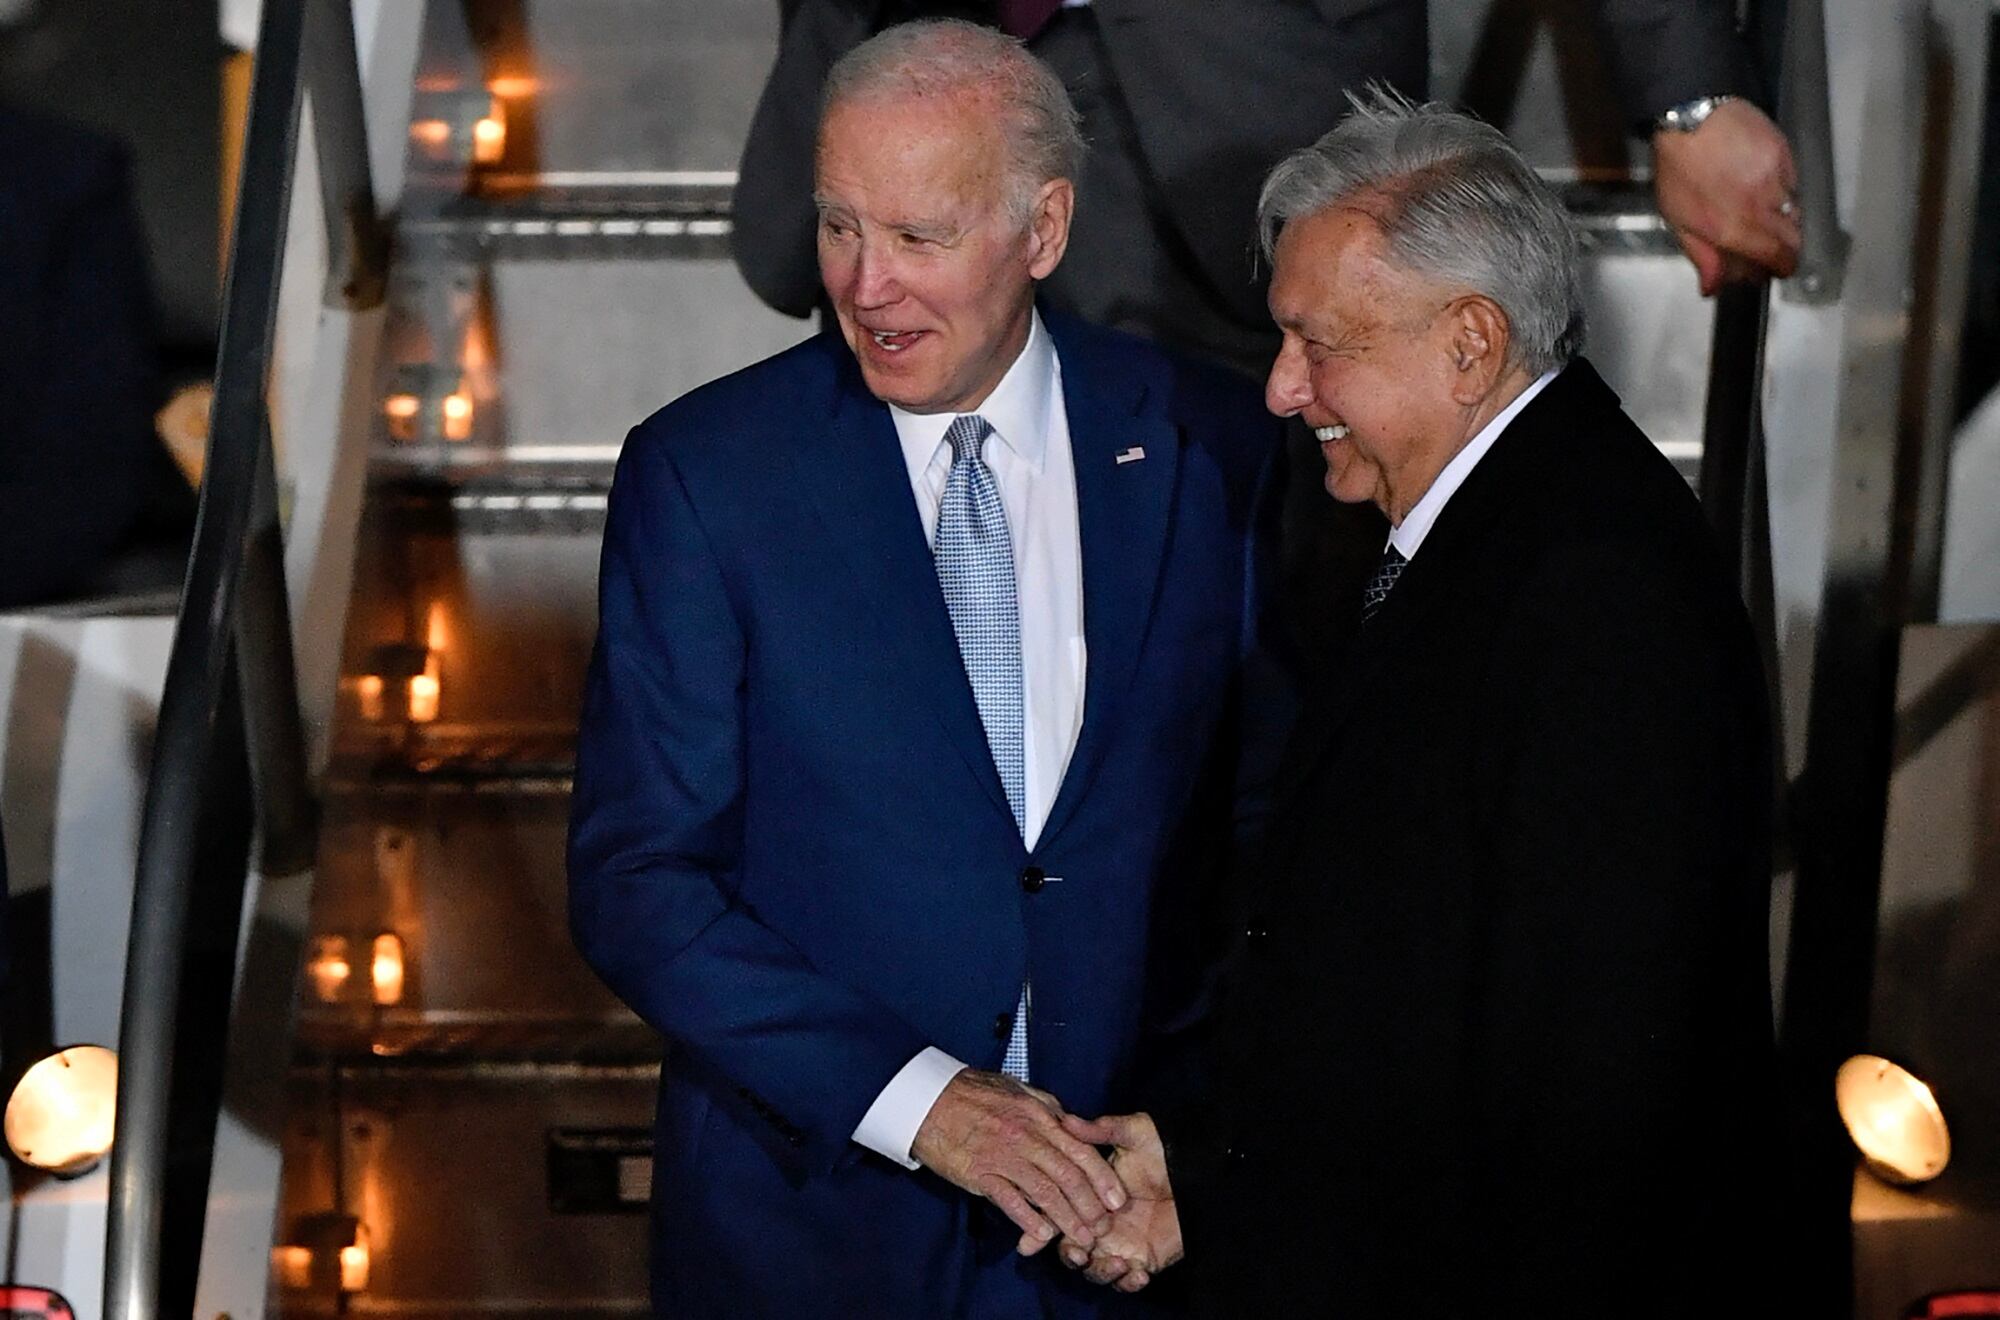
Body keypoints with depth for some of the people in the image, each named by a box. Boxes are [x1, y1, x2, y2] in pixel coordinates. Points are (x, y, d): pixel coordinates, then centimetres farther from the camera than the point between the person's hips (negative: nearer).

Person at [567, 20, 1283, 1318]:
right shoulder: (704, 471, -8)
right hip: (811, 1196, -1)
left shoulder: (1212, 448, -3)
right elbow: (636, 881, -10)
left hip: (1133, 1196, 1)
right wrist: (908, 1094, -19)